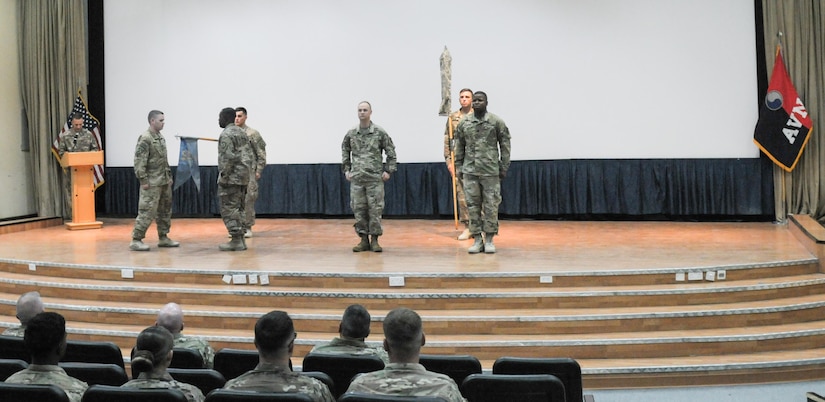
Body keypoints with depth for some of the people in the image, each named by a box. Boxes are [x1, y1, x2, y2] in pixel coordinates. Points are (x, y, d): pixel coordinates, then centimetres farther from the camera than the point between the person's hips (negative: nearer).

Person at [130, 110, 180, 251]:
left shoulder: (160, 137, 13)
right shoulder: (145, 138, -14)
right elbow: (139, 161, -18)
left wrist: (169, 176, 18)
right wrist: (143, 180, -20)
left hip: (164, 181, 9)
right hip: (152, 183, -9)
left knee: (165, 210, 14)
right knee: (147, 211, -9)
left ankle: (163, 238, 24)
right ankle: (136, 240, -3)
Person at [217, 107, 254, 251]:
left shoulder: (226, 134, -11)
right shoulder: (242, 133, 16)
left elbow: (228, 157, -20)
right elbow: (250, 155, 17)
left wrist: (223, 176, -16)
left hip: (231, 178, -9)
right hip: (244, 177, 9)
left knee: (229, 209, -5)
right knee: (239, 208, 13)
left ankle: (236, 240, -7)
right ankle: (241, 239, 13)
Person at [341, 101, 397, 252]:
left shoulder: (380, 132, -1)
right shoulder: (351, 133, 6)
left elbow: (391, 151, 4)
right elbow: (345, 151, 20)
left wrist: (388, 170, -1)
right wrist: (346, 169, 13)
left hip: (375, 177, -2)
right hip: (356, 178, 2)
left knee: (375, 209, -2)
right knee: (358, 209, 3)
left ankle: (374, 240, 6)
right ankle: (363, 239, 12)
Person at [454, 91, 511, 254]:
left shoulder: (496, 122, -1)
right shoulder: (464, 122, 6)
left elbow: (505, 144, 2)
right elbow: (459, 145, 11)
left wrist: (504, 167, -1)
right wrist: (459, 166, 8)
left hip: (491, 171, -2)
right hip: (470, 171, 2)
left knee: (491, 206, 2)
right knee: (473, 205, 4)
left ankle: (489, 240, 11)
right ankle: (477, 240, 12)